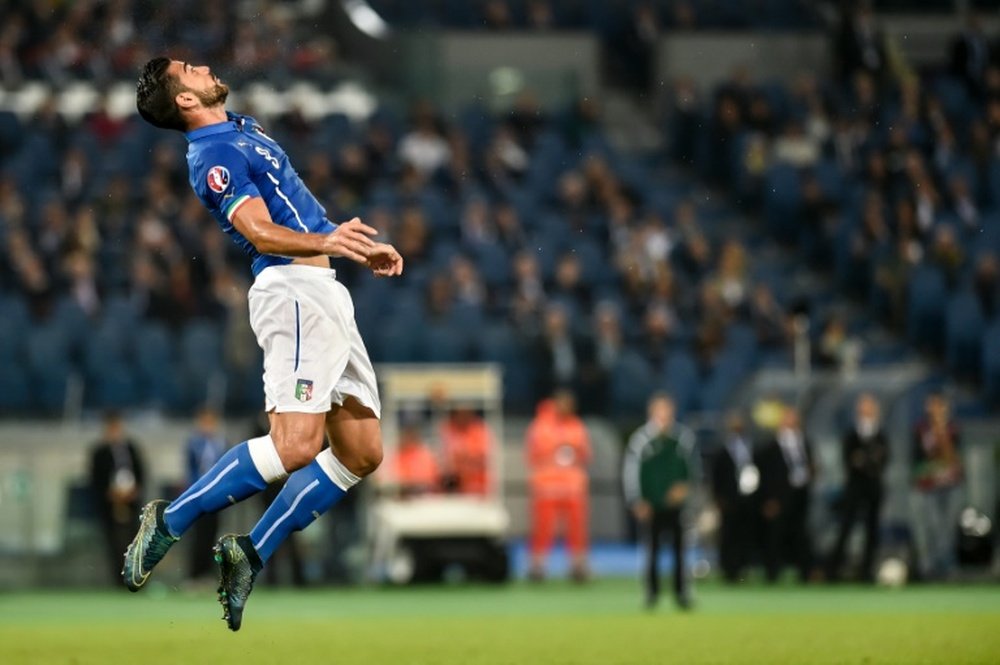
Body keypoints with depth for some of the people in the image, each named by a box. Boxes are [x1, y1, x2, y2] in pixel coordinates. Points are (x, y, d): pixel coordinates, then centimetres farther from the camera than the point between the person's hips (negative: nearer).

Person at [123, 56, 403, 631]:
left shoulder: (243, 129, 21)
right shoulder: (213, 154, -9)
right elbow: (261, 232, -22)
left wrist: (362, 247, 26)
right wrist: (327, 243, -38)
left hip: (327, 293, 10)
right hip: (293, 289, -10)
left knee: (362, 453, 5)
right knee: (295, 446, -22)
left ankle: (252, 554, 7)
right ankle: (169, 523, -9)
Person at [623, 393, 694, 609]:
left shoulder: (685, 437, 2)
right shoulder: (641, 439, -4)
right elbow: (630, 471, -3)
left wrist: (686, 487, -6)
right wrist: (636, 501, -9)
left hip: (676, 502, 1)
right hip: (652, 506, -1)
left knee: (680, 549, 0)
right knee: (652, 550, 3)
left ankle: (681, 592, 8)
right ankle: (652, 593, 12)